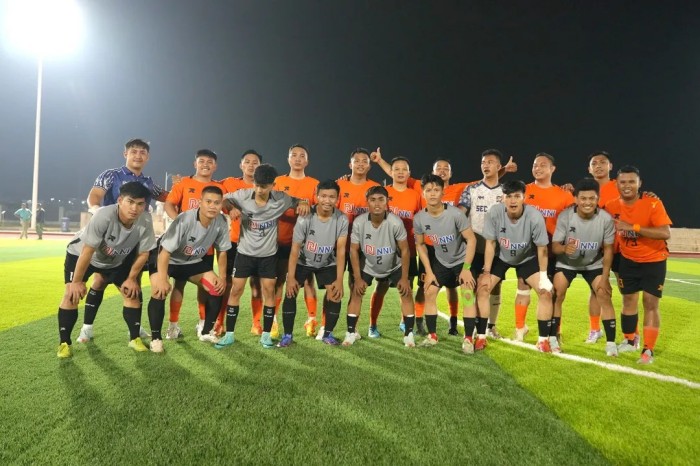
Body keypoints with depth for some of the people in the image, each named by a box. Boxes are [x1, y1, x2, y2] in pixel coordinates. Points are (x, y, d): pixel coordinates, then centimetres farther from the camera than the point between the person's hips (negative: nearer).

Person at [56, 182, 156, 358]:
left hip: (117, 260, 4)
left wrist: (131, 278, -6)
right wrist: (76, 282, -22)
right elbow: (87, 252, -31)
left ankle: (135, 338, 11)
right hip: (80, 254, -3)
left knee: (132, 293, -3)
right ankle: (64, 343, 2)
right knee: (73, 294, -14)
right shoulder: (104, 216, -40)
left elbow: (143, 253, -13)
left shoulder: (146, 222, -29)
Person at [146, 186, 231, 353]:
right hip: (168, 259, -5)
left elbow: (222, 250, -4)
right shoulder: (185, 220, -35)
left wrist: (222, 276, -6)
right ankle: (156, 338, -5)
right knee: (160, 291, -25)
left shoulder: (221, 223, -20)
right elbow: (165, 251, -30)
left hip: (194, 261, 5)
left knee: (217, 288, -4)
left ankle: (206, 332, 14)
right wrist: (162, 280, -33)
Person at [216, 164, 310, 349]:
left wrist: (303, 203, -20)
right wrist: (231, 208, -19)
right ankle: (229, 334, 14)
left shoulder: (281, 199, -12)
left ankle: (266, 334, 15)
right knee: (236, 290, 2)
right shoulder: (242, 196, -12)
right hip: (245, 252, 0)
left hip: (268, 254, 0)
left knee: (269, 291, 2)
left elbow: (297, 201, 3)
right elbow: (222, 199, 2)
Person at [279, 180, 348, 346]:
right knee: (290, 292, -10)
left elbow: (340, 251, -18)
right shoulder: (305, 218, -27)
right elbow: (295, 248, -21)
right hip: (303, 261, -1)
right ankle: (288, 335, 6)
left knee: (335, 294, -11)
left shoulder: (342, 220, -22)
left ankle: (327, 334, 9)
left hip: (328, 263, 1)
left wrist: (339, 280, -21)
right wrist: (290, 277, -22)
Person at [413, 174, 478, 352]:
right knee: (429, 292, 0)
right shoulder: (419, 218, -16)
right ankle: (432, 336, 12)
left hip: (462, 259, -4)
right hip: (440, 261, 4)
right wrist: (429, 271, -7)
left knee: (468, 294, -15)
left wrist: (466, 268, -22)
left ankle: (469, 338, -4)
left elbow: (471, 240, -20)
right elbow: (420, 244, -2)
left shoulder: (455, 214, -28)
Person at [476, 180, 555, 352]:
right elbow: (490, 243, -15)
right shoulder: (494, 213, -27)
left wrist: (543, 276, -13)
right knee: (482, 288, -12)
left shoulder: (535, 217, -30)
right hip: (501, 257, 0)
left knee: (546, 291, -12)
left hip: (528, 259, 0)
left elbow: (542, 248, -15)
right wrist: (486, 272, -14)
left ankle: (543, 339, 4)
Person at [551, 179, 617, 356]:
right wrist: (565, 248, -48)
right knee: (557, 294, -10)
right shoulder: (565, 216, -26)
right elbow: (554, 245, -23)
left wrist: (605, 277, -13)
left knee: (604, 295, -9)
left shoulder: (606, 219, -21)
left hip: (594, 263, 1)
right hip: (566, 262, -1)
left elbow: (608, 248, -10)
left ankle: (611, 342, 4)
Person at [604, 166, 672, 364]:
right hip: (628, 260, 4)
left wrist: (633, 227, -35)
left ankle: (648, 350, 7)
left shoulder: (653, 204, -20)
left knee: (650, 304, -3)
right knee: (628, 300, 12)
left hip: (653, 261, -3)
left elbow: (666, 233, -30)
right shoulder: (612, 206, -8)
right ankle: (629, 341, 30)